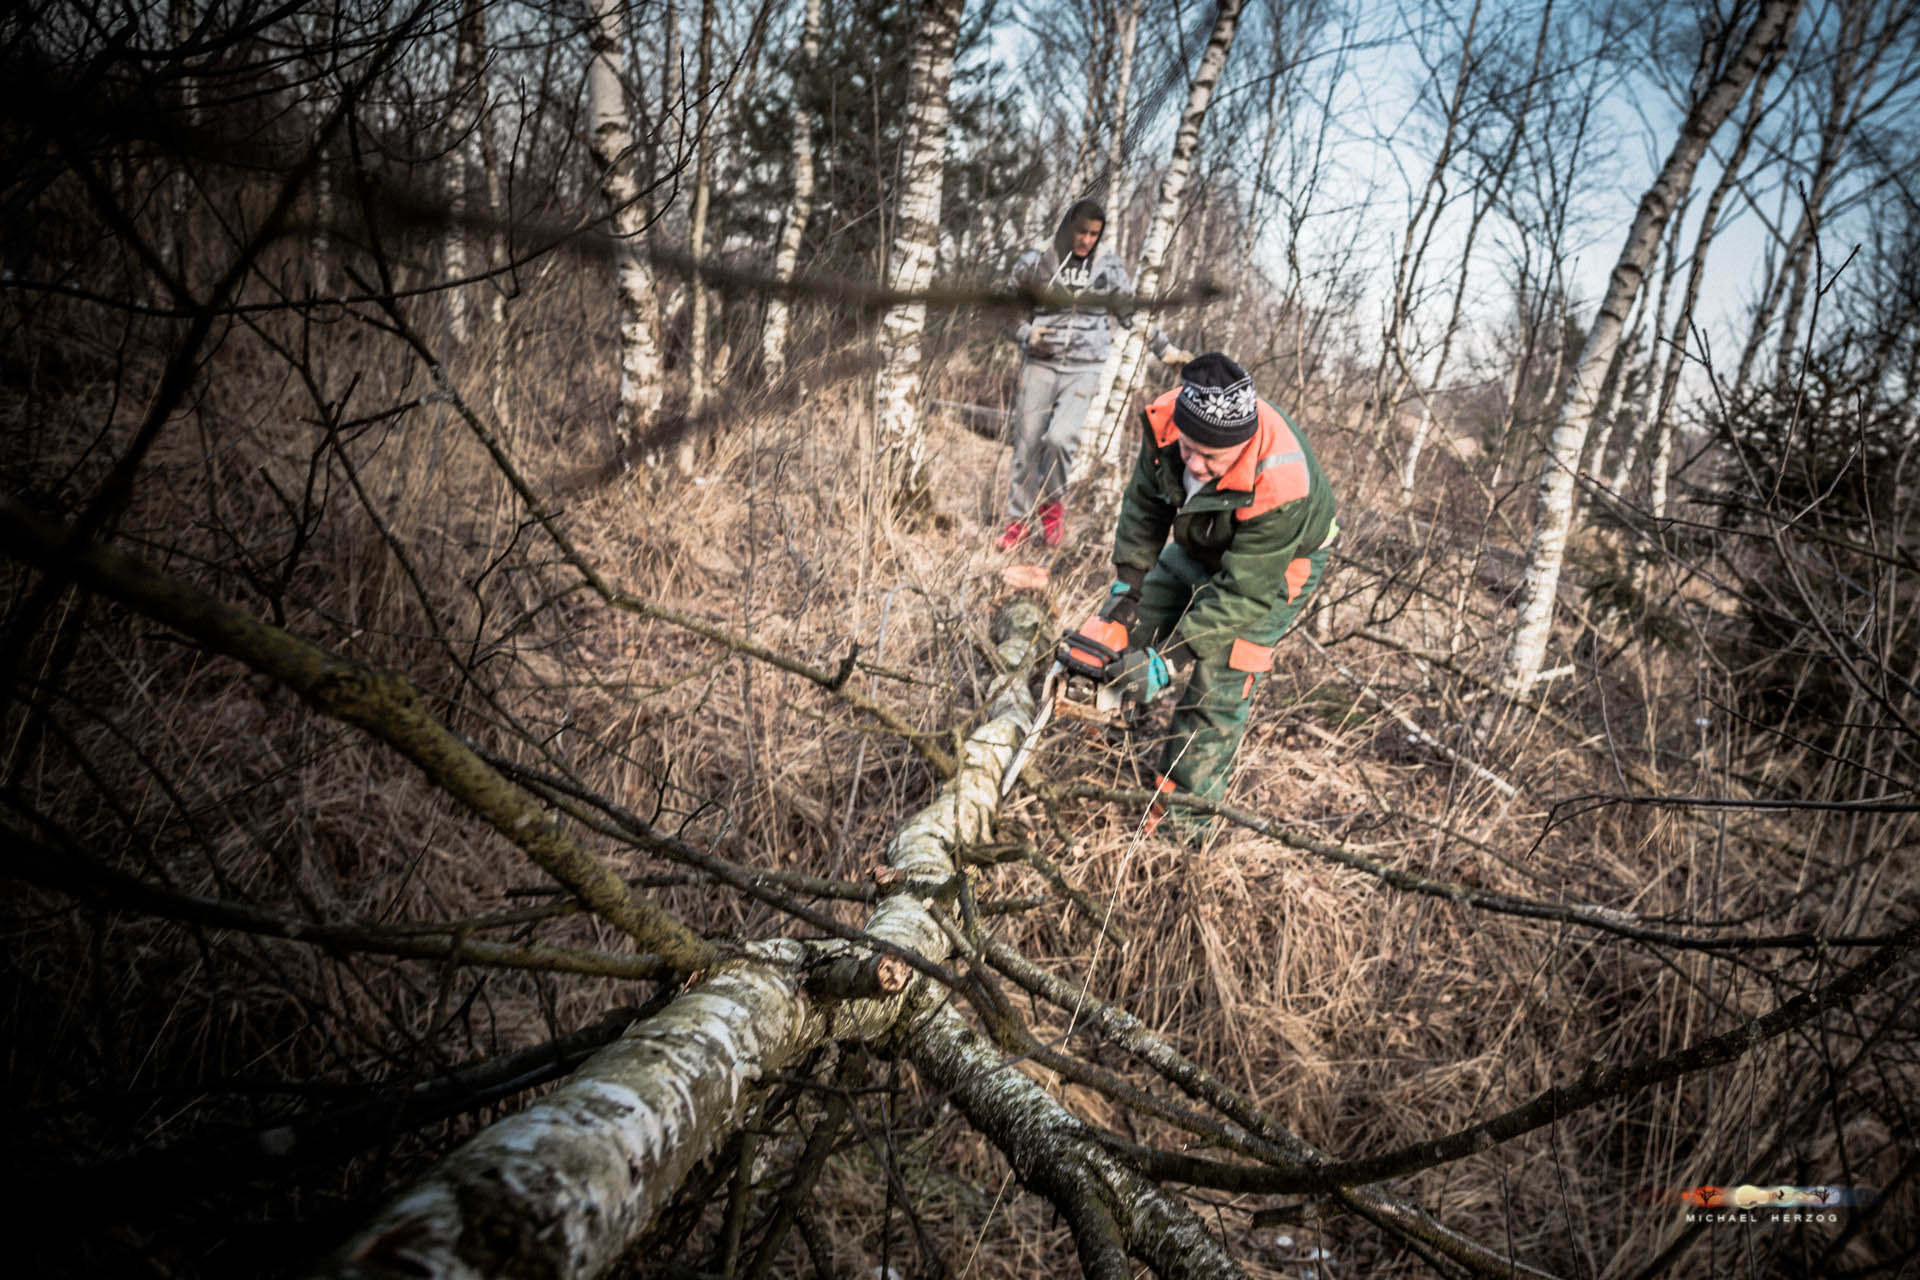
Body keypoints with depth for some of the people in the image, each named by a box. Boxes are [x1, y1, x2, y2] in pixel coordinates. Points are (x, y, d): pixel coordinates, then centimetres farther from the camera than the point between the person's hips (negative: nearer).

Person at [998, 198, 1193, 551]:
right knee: (1027, 444, 2)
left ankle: (1052, 503, 6)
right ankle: (1019, 519, 19)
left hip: (1084, 368, -1)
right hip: (1040, 364, 1)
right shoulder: (1036, 260, 2)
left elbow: (1132, 312, 17)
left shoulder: (1108, 266, 5)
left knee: (1061, 437, -20)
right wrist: (1026, 335, -6)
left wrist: (1165, 349, 16)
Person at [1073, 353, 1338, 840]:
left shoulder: (1278, 488, -44)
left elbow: (1243, 592, -38)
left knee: (1218, 689, -10)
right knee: (1127, 630, 13)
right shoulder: (1167, 421, -29)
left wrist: (1168, 660, -39)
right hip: (1201, 542, 6)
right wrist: (1126, 585, -13)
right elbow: (1145, 503, -11)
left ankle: (1182, 822, 3)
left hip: (1276, 563, -6)